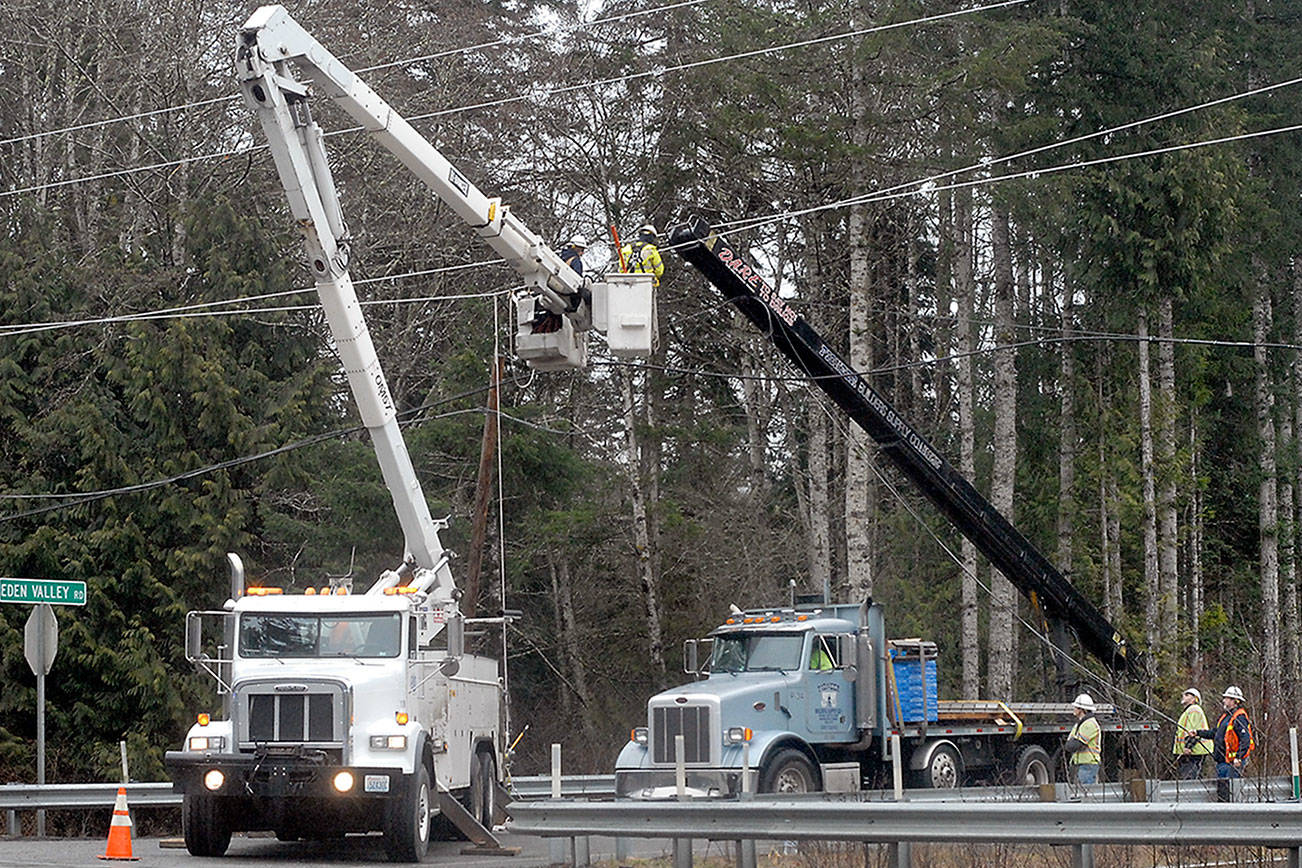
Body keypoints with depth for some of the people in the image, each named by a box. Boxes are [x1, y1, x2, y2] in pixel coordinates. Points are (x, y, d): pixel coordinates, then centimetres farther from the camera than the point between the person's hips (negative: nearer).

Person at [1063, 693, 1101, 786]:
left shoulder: (1090, 724, -14)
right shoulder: (1079, 724, 19)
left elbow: (1075, 745, -19)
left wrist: (1067, 746, 0)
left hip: (1088, 765, -10)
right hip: (1080, 764, 10)